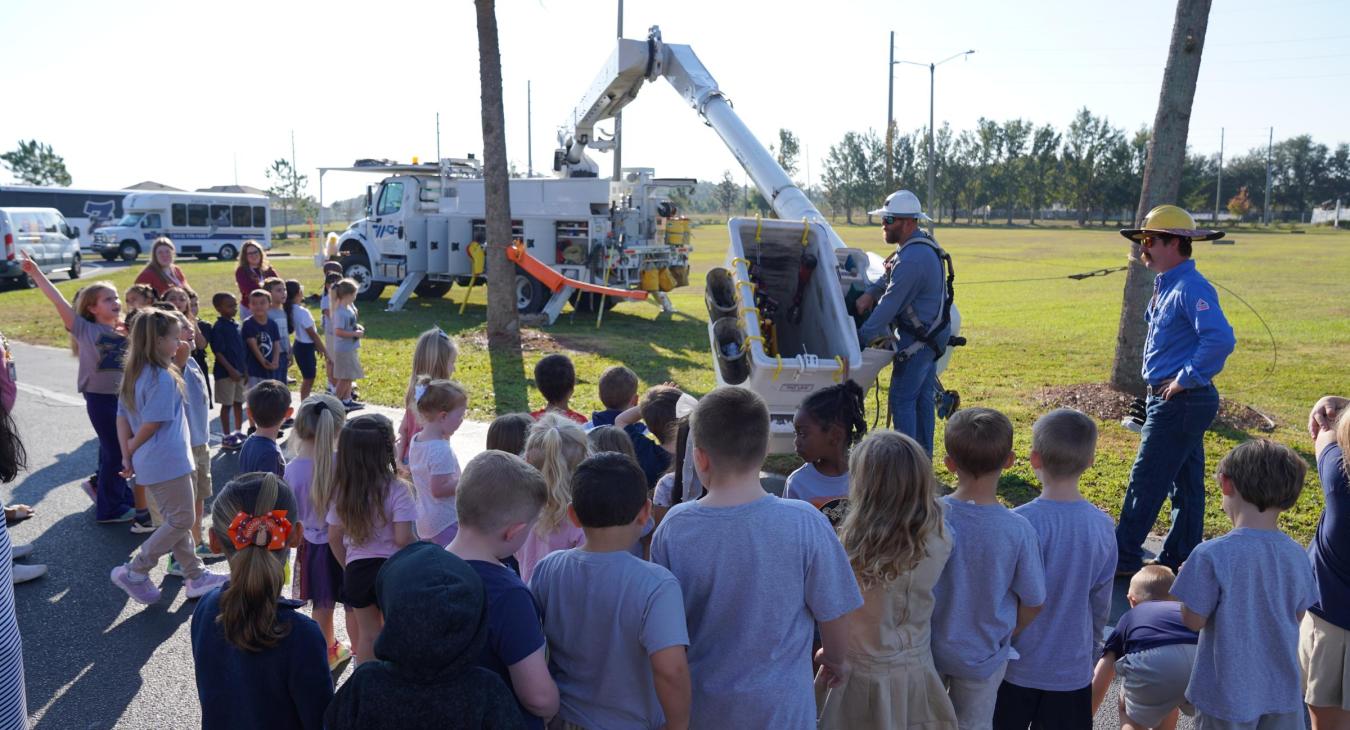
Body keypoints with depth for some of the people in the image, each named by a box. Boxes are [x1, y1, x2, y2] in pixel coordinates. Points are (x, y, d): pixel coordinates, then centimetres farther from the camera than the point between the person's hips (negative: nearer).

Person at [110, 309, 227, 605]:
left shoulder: (135, 374, 8)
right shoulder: (163, 378, -20)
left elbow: (122, 417, 10)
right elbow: (152, 423, -20)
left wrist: (127, 456, 9)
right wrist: (133, 447, -3)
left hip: (149, 462, 10)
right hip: (168, 461, -10)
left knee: (175, 520, 15)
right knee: (181, 521, 2)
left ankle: (197, 576, 23)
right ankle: (134, 572, 7)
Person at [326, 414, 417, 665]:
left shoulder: (342, 489, -1)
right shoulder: (396, 489, -17)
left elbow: (334, 537, 5)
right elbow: (403, 539, -21)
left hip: (356, 570, 4)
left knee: (367, 635, 18)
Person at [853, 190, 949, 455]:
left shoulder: (911, 259, -25)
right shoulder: (924, 243, 8)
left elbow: (889, 306, -22)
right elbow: (890, 277, 19)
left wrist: (861, 339, -15)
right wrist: (870, 292, 0)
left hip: (917, 340, -10)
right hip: (931, 334, 10)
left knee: (901, 400, -4)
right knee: (922, 398, 16)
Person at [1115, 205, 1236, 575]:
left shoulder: (1191, 288, -19)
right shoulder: (1167, 286, 12)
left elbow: (1221, 339, -32)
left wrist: (1186, 378, -24)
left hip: (1180, 402, -10)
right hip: (1176, 401, 10)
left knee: (1146, 481, -4)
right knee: (1185, 481, 16)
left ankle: (1123, 559, 5)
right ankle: (1180, 559, 26)